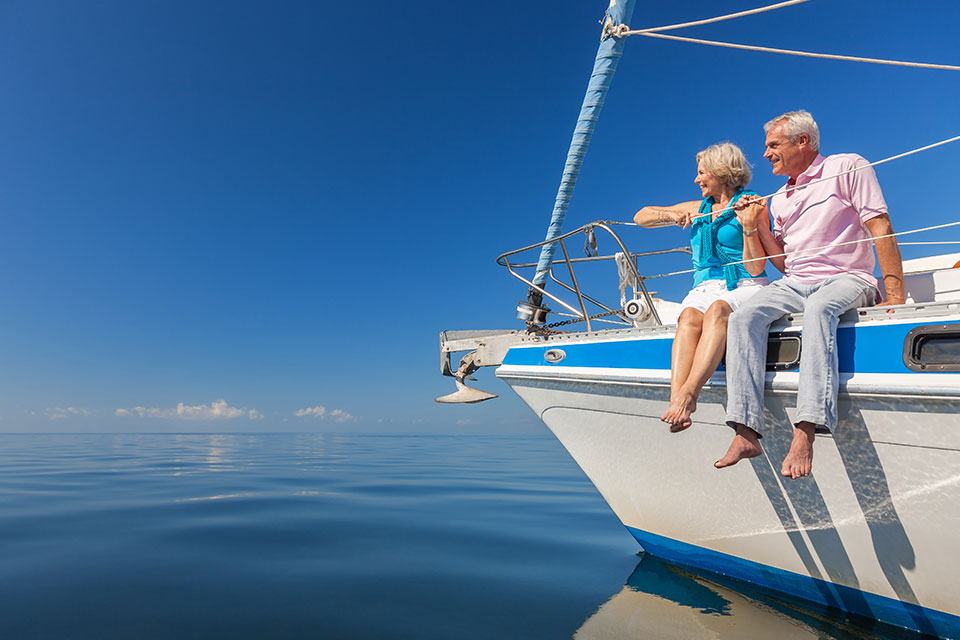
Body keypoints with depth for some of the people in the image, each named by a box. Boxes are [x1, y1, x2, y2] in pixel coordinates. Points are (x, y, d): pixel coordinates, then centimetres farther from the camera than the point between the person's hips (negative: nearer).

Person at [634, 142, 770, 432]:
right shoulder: (697, 209, 24)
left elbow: (755, 268, -3)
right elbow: (641, 217, 26)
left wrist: (749, 226, -16)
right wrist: (669, 215, 8)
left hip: (744, 288, -3)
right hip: (704, 289, 3)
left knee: (718, 310, -38)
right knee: (689, 316, -33)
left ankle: (688, 393, -53)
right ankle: (676, 401, -51)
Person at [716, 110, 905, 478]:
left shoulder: (848, 167, 5)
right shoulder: (778, 199, 21)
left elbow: (880, 229, -5)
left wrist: (895, 295, -14)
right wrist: (757, 226, 8)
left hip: (846, 279, -4)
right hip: (794, 284, 5)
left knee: (819, 308, -40)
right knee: (744, 317, -26)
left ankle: (805, 434, -46)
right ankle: (746, 432, -34)